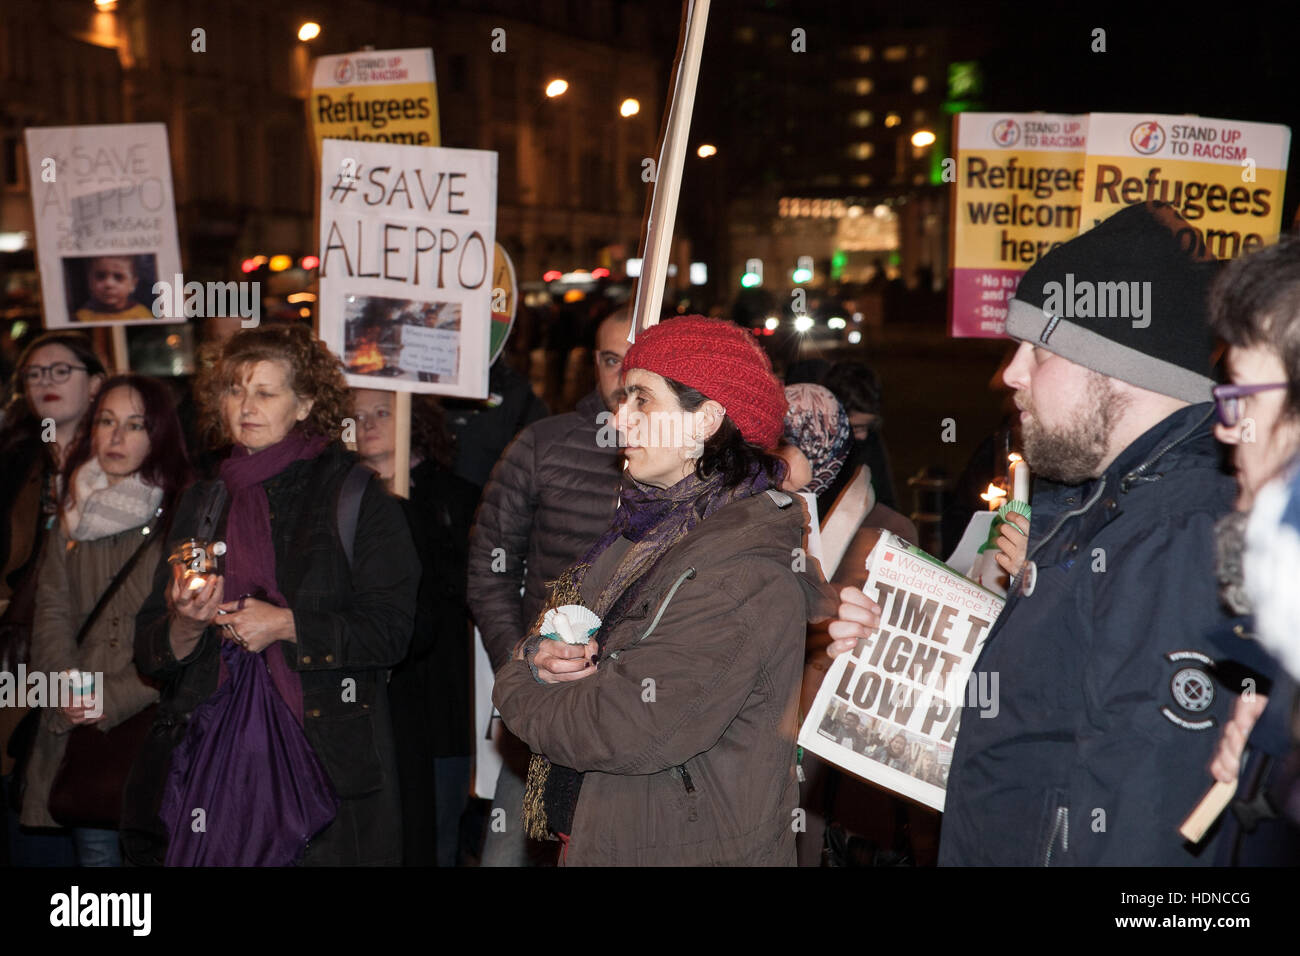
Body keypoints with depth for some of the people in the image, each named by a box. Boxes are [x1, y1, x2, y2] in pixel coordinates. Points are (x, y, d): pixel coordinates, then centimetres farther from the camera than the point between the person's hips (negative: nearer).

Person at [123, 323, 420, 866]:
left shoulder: (356, 496, 2)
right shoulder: (203, 504, 14)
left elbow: (390, 629, -6)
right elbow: (150, 653, 13)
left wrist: (287, 625, -14)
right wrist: (186, 625, -9)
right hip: (212, 750, 3)